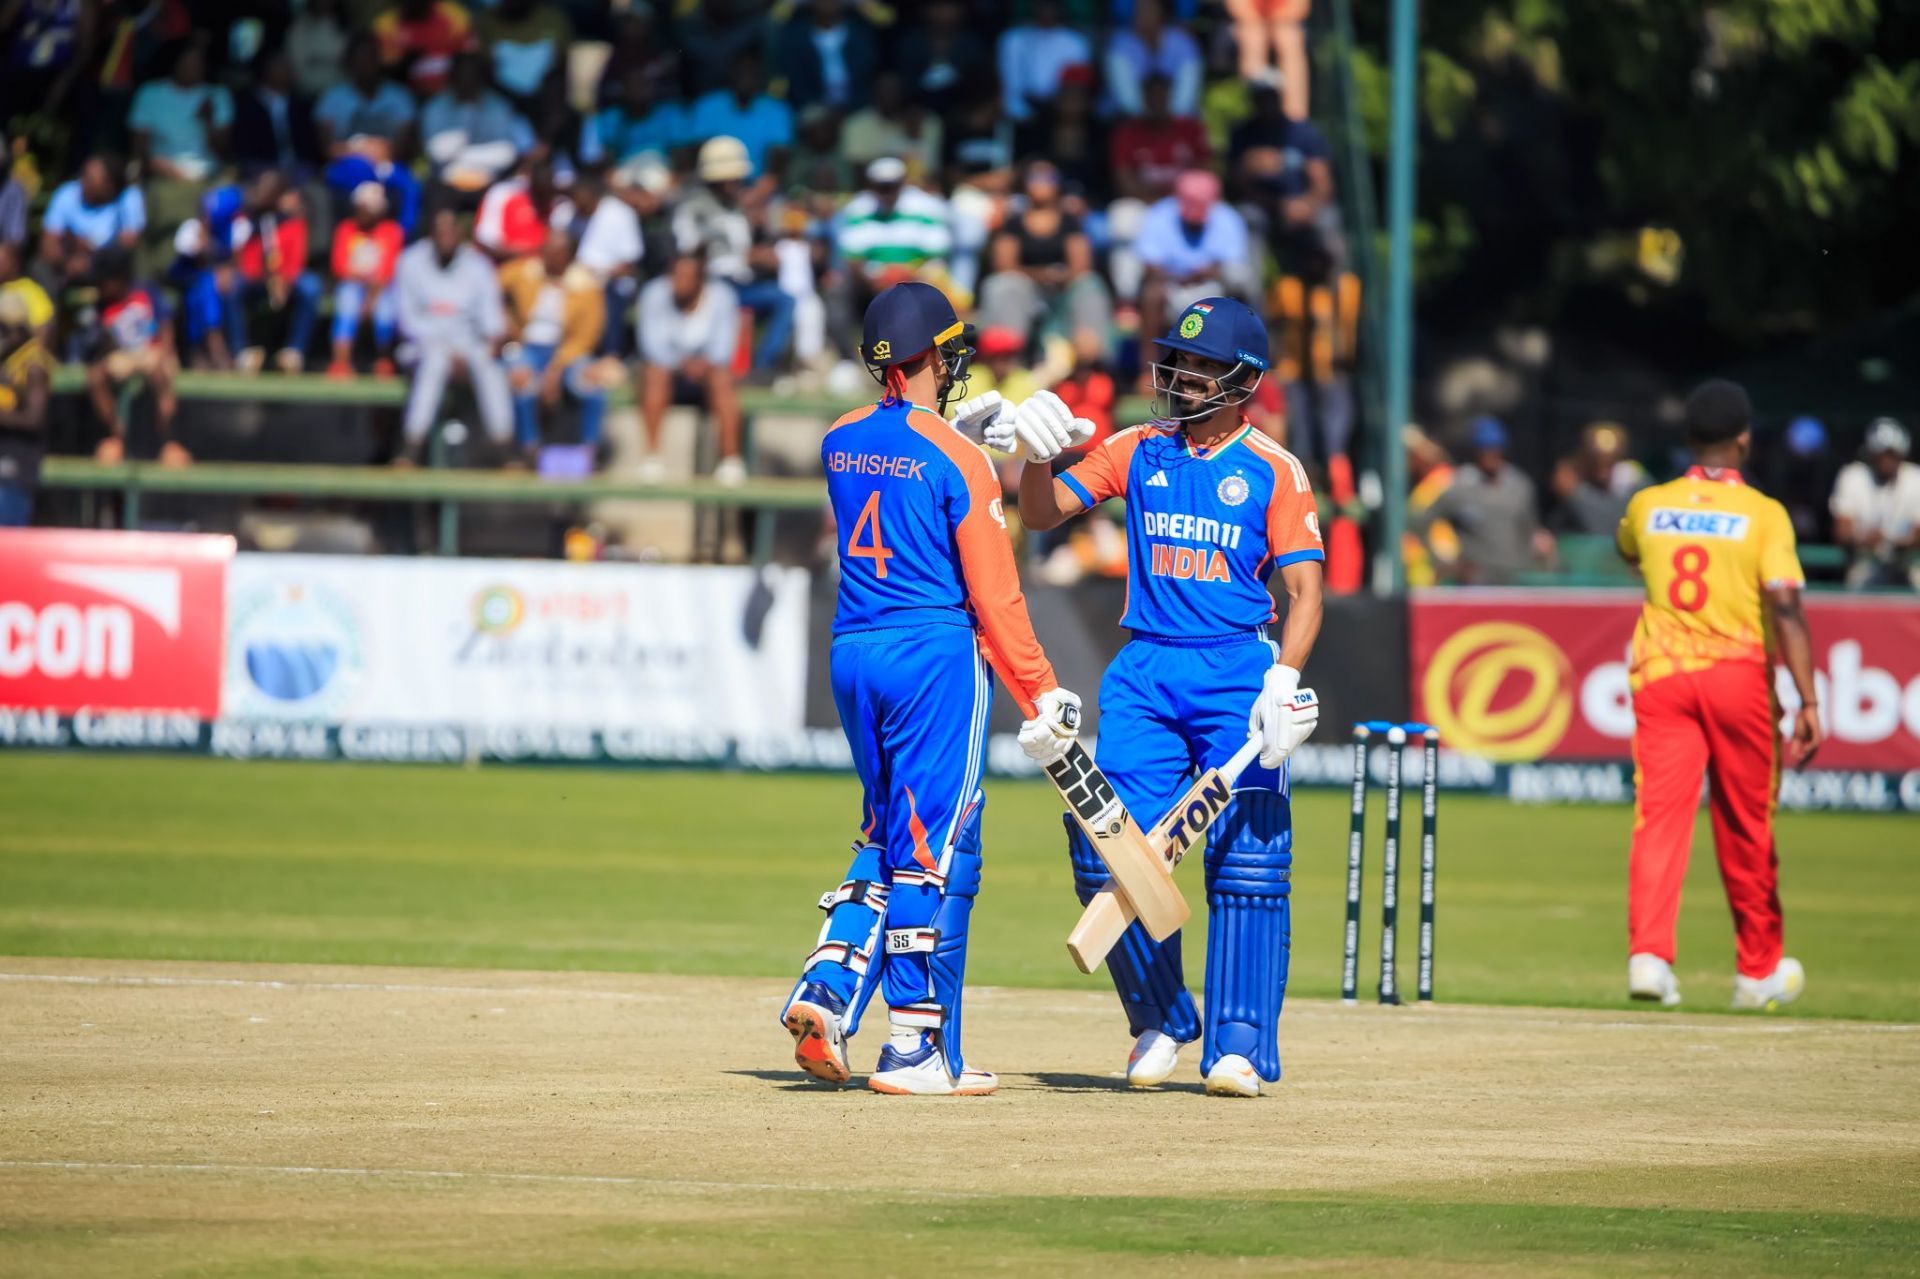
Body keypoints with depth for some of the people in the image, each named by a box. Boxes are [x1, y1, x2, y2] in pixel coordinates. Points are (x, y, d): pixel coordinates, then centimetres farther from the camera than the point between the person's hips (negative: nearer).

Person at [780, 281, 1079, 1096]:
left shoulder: (839, 443, 7)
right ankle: (918, 1050, 0)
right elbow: (993, 596, -11)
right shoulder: (958, 458, -11)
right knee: (934, 847, -1)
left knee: (888, 836, 20)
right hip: (936, 653, -6)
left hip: (852, 653, 6)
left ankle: (828, 986, 3)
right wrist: (1040, 694, -6)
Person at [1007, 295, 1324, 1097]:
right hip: (1146, 672, 3)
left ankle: (1239, 1046, -4)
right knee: (1107, 851, -4)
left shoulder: (1273, 470, 1)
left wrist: (1283, 680, -19)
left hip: (1239, 670, -3)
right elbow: (1042, 514, 12)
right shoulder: (1138, 452, 11)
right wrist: (1037, 454, -9)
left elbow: (1304, 590, -4)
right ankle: (1161, 1023, 13)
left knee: (1244, 860, -8)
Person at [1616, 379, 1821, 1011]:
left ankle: (1648, 953, -25)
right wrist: (1808, 703, -17)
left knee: (1660, 814, -5)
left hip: (1661, 672, 2)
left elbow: (1627, 552, 28)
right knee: (1746, 829, 12)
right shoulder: (1763, 514, -7)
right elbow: (1786, 605, -16)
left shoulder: (1648, 505, 4)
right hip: (1737, 674, -1)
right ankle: (1759, 970, 24)